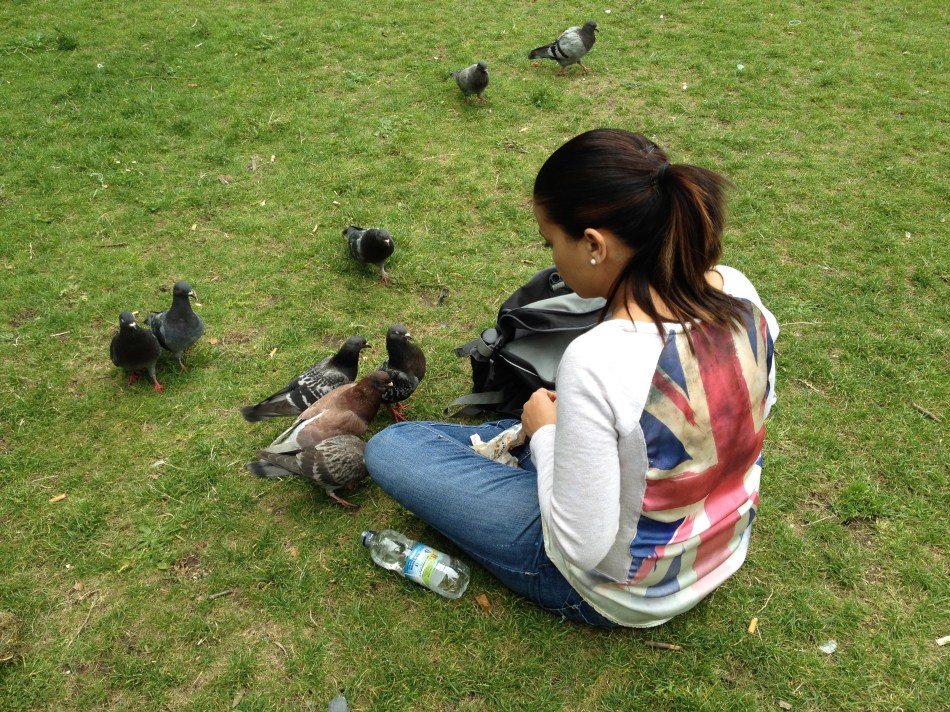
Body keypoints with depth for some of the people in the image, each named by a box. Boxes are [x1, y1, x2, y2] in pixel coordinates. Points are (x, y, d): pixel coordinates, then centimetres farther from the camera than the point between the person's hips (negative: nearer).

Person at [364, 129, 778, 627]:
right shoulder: (739, 292, -16)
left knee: (388, 449, -2)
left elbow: (583, 547, -29)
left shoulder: (598, 363, -37)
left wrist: (544, 432, -12)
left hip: (622, 596, -6)